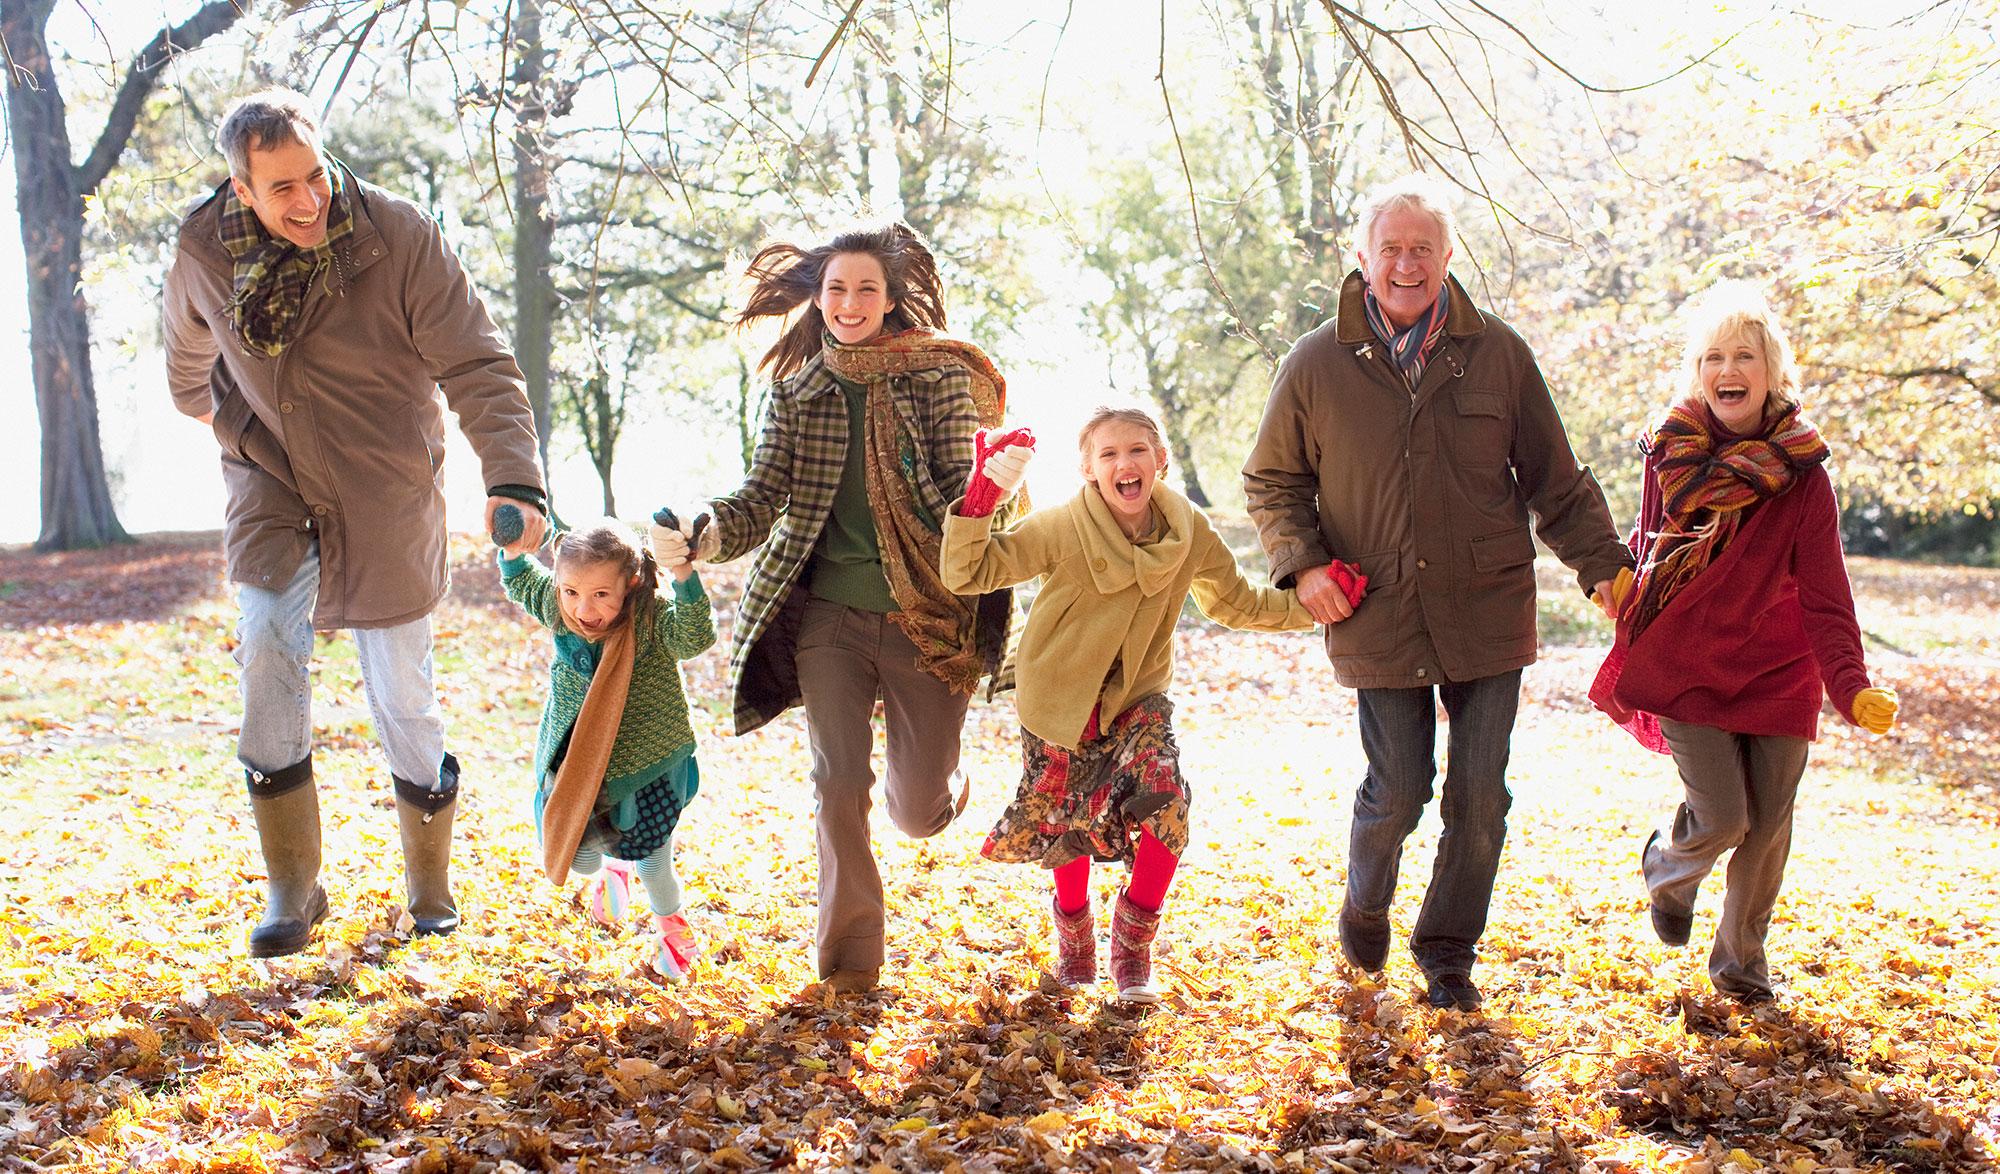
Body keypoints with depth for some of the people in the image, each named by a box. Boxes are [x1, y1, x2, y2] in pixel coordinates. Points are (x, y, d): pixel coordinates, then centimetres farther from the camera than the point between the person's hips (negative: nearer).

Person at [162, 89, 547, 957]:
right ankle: (292, 890, -7)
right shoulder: (204, 252, -7)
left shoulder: (399, 238, -18)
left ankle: (431, 894, 25)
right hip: (270, 488, 2)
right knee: (268, 641, -20)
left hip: (386, 499, -2)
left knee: (403, 698, 2)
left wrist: (514, 478, -36)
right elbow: (188, 345, 17)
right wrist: (205, 409, 33)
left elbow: (478, 369, -22)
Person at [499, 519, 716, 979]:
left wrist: (683, 575, -54)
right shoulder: (558, 609, -10)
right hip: (575, 763, 4)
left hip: (647, 765, -4)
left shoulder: (651, 617, -24)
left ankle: (670, 925, 41)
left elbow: (694, 637, -43)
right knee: (576, 859, 8)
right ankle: (608, 871, 47)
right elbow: (521, 583, 11)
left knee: (653, 860, 7)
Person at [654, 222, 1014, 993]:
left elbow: (961, 496, -7)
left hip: (926, 617, -1)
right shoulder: (795, 391, 5)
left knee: (919, 814, 3)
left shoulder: (941, 379, -2)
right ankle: (851, 956, 14)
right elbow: (763, 498, 0)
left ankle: (944, 781, 42)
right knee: (838, 786, -6)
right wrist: (703, 536, -20)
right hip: (829, 616, 2)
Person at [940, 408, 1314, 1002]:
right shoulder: (1060, 529, -20)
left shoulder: (1190, 533, -9)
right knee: (1069, 823, 7)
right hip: (1059, 699, -2)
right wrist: (980, 501, -38)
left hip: (1138, 699, 2)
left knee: (1167, 802, -19)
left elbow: (1238, 604, 6)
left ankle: (1133, 941, 4)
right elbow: (966, 573, -23)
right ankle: (1074, 932, 40)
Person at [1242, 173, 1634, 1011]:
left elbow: (1555, 479, 9)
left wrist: (1601, 562, 2)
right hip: (1379, 620, -1)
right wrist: (1301, 563, -4)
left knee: (1480, 798, 4)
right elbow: (1271, 481, 11)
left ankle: (1448, 954, 24)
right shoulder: (1316, 365, 0)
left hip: (1487, 614, 2)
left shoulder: (1498, 354, 2)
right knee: (1396, 792, 0)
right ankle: (1364, 911, 32)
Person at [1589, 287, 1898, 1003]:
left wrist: (1852, 688, -23)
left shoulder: (1800, 474, -7)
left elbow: (1824, 594, -10)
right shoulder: (1669, 454, -2)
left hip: (1777, 672, 1)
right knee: (1723, 816, -11)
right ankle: (1666, 868, 26)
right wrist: (1629, 656, 6)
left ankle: (1741, 959, 28)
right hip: (1684, 665, -1)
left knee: (1768, 824, 4)